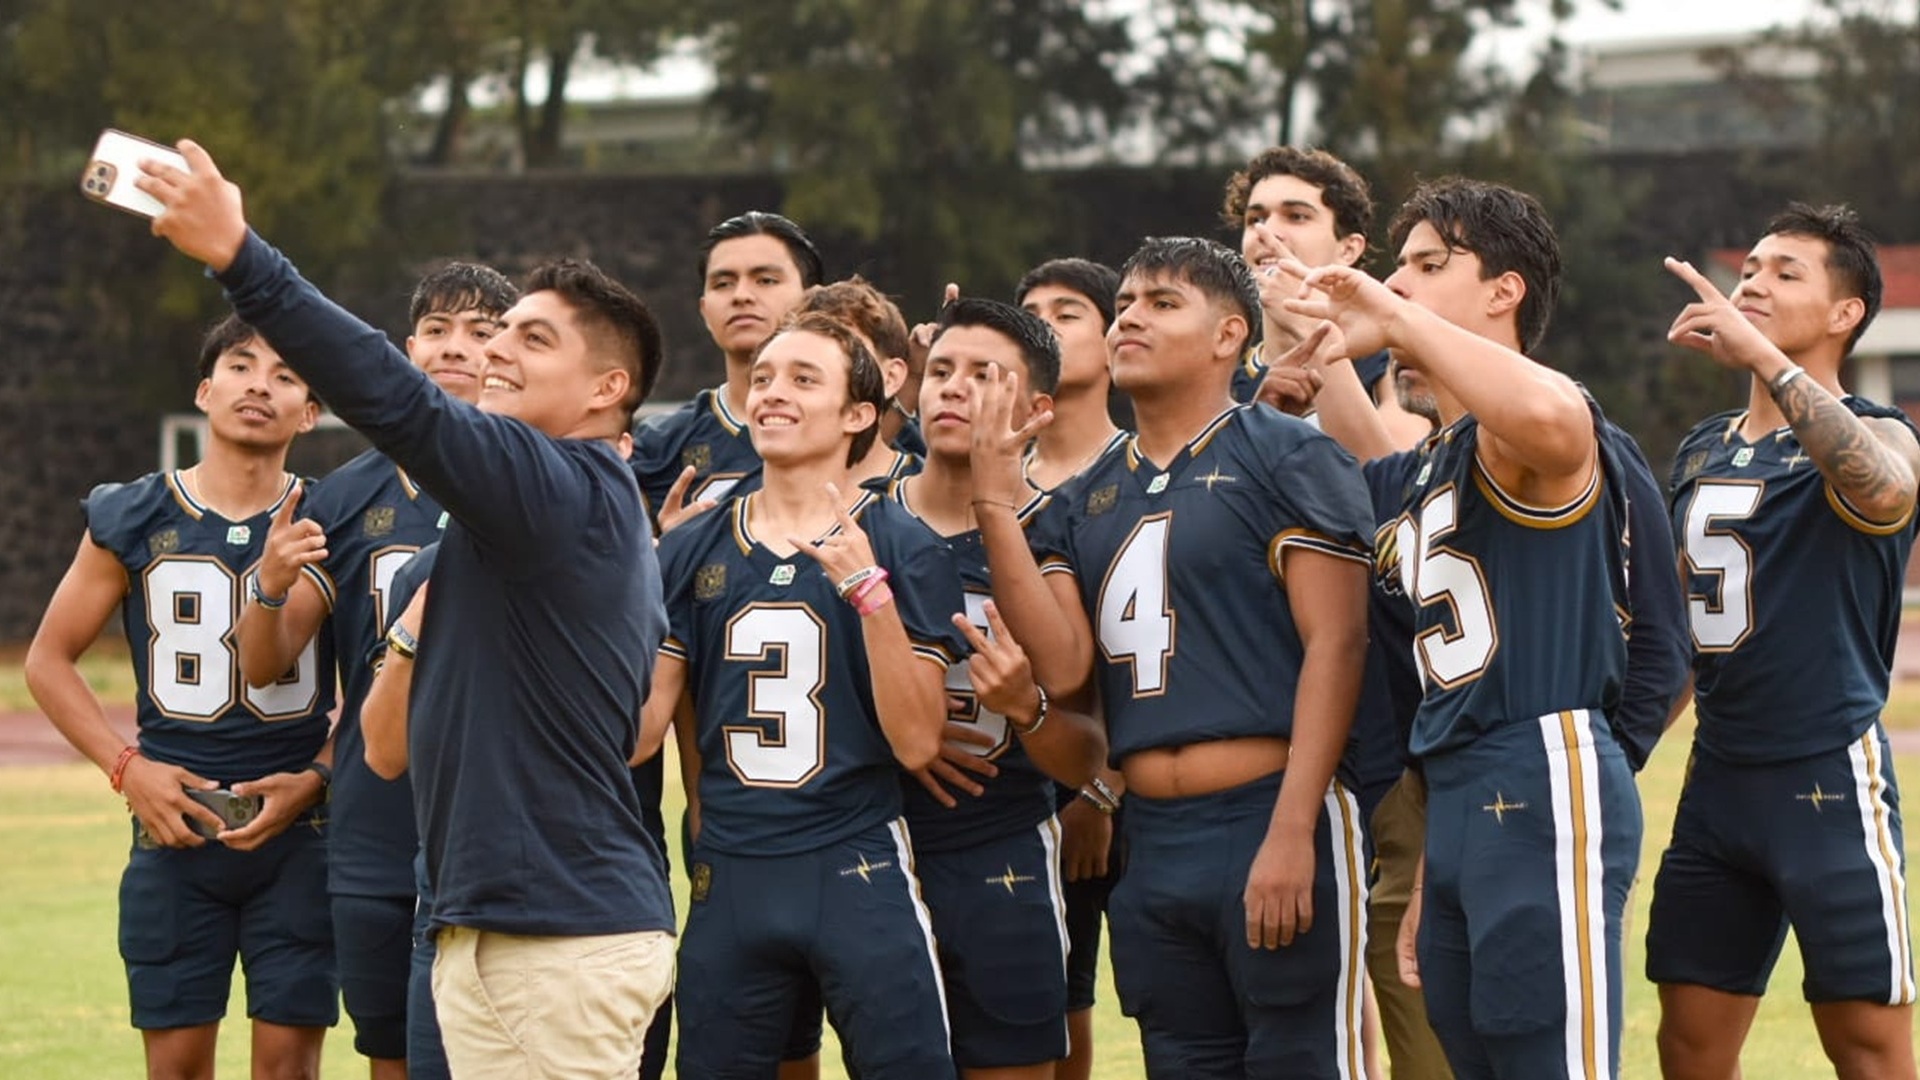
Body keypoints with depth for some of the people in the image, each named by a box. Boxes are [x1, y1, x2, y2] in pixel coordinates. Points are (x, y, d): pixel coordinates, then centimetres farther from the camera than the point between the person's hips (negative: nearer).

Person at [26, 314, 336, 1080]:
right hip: (176, 831, 1)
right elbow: (49, 660, 9)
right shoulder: (134, 522, 3)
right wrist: (126, 767, -4)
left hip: (297, 836, -1)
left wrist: (316, 780, -10)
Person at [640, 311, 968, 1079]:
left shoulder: (906, 549, -2)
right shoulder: (692, 551, 8)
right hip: (727, 878, 3)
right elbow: (642, 729, 8)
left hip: (859, 873, -3)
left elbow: (917, 742, -10)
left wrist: (866, 586, -18)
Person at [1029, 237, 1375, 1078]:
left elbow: (1335, 643, -10)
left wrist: (1293, 829, -18)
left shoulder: (1286, 459, -3)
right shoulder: (1086, 501, 17)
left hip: (1272, 822, -7)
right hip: (1150, 841, 7)